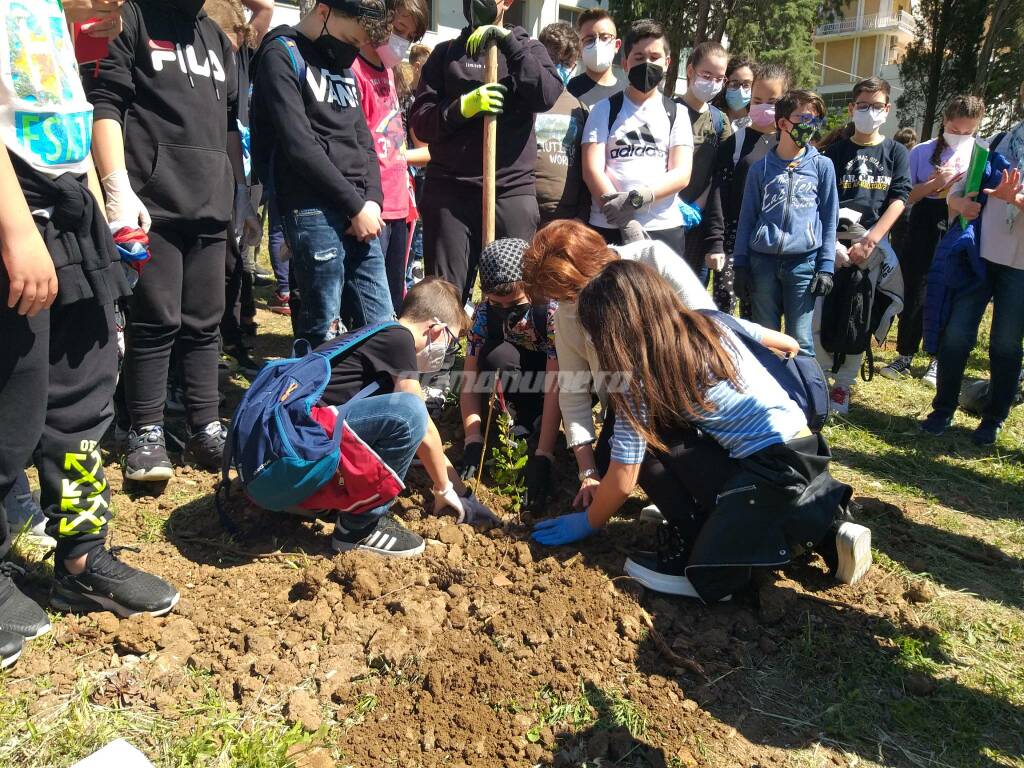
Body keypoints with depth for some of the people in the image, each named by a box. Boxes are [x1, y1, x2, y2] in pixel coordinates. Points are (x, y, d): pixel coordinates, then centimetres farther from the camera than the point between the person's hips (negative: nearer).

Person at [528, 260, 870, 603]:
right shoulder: (711, 322, 7)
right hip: (806, 447, 9)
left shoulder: (641, 378, -11)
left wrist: (587, 524, 14)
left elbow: (622, 481, -5)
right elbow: (789, 345, 22)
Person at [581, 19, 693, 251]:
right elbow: (592, 170, -3)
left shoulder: (676, 113, 13)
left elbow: (682, 174, 2)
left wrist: (638, 197, -18)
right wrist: (627, 227, -15)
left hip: (664, 229, 1)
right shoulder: (604, 109, 8)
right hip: (608, 228, -1)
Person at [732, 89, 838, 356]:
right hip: (763, 261, 1)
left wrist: (826, 266, -1)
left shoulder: (822, 166, 6)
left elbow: (830, 220, 7)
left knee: (800, 341, 0)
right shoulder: (761, 168, 7)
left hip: (804, 262, -1)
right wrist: (740, 264, 4)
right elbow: (747, 218, 9)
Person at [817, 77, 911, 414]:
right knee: (821, 313, -5)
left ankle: (843, 384, 15)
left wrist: (869, 241, -12)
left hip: (874, 247, 1)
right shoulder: (836, 151, 9)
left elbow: (898, 199, 0)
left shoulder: (896, 153, 10)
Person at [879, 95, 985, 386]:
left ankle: (938, 360, 19)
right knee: (916, 294, 0)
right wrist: (935, 183, -14)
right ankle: (904, 356, 14)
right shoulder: (922, 152, 2)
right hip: (925, 228, -1)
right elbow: (905, 197, 1)